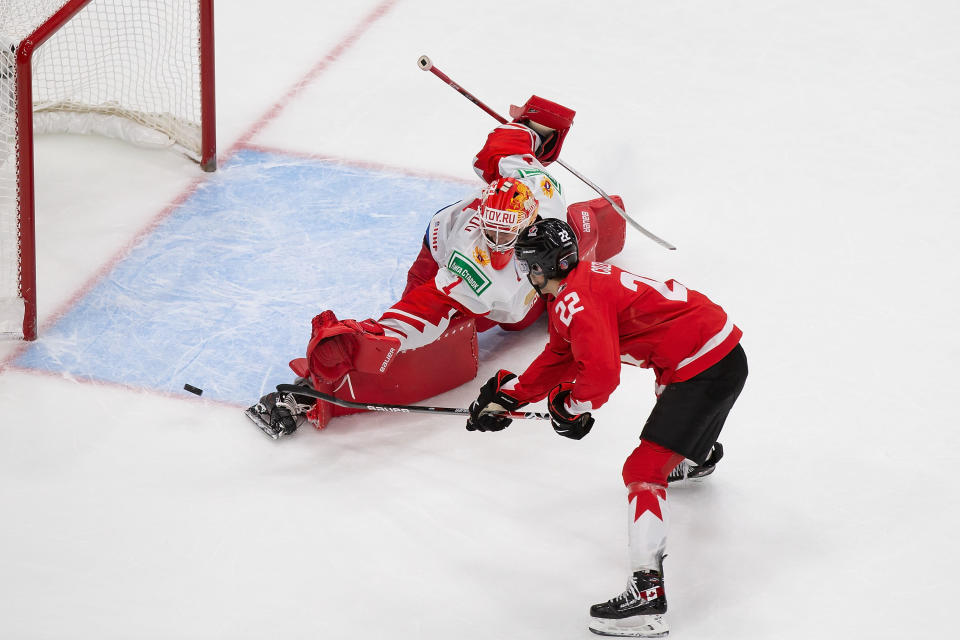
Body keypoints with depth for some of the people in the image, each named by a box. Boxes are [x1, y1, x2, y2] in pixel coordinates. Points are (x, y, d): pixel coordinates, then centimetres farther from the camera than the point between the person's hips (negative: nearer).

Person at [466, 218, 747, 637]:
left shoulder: (576, 300, -19)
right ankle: (699, 454, 78)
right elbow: (559, 358, 22)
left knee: (644, 469, -15)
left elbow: (600, 373, -29)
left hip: (707, 364, -11)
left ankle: (647, 595, -24)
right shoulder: (576, 285, 13)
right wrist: (508, 395, 19)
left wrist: (570, 407, -10)